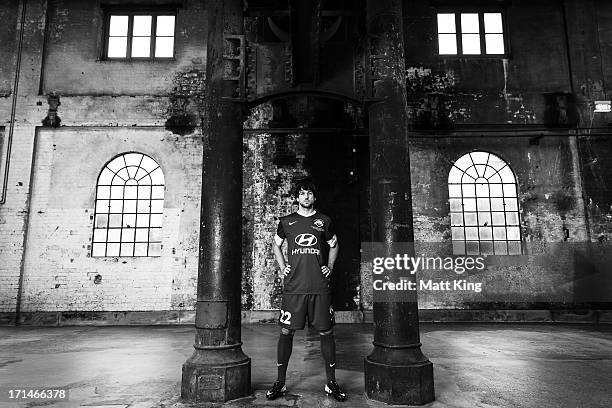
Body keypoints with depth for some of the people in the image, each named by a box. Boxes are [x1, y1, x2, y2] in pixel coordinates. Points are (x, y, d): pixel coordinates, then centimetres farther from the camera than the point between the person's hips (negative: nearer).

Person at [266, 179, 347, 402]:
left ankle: (331, 383, 17)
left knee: (326, 333, 4)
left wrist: (330, 267, 10)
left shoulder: (324, 221, 9)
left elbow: (334, 245, 23)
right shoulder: (286, 222, 8)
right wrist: (282, 267, 10)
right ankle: (280, 382, 17)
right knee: (286, 332, 3)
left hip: (320, 287, 0)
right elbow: (275, 245, 22)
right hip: (293, 287, 0)